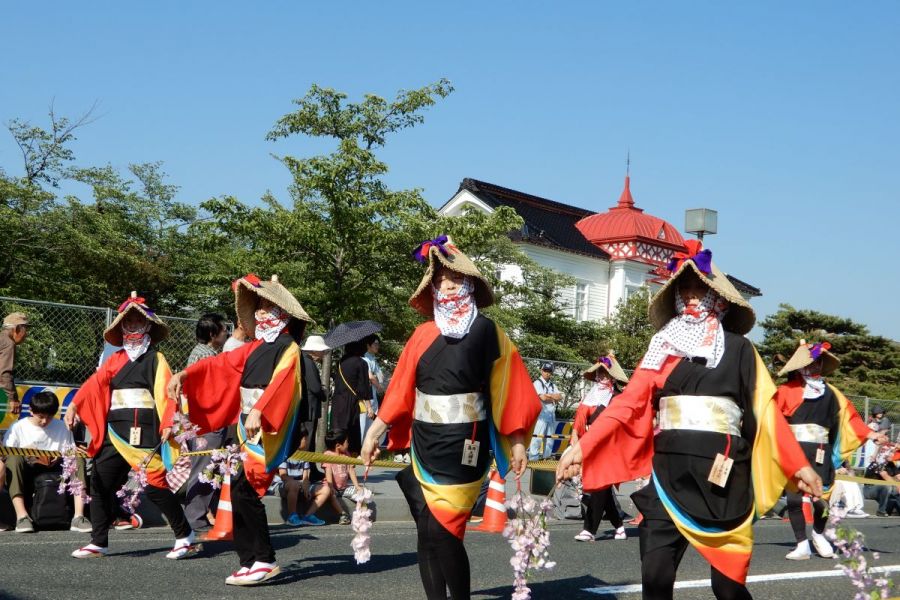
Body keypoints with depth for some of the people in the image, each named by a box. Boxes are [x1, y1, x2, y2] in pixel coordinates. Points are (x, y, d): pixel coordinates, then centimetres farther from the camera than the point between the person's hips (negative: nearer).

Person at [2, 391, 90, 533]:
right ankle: (21, 516, -42)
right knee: (14, 459, -34)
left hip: (53, 470, 2)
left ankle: (78, 516, -29)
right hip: (25, 472, -2)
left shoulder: (61, 427, 9)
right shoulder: (18, 428, 1)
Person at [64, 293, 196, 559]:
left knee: (155, 485, -6)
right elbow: (94, 383, 2)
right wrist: (74, 405, -12)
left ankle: (185, 537, 8)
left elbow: (167, 392, -11)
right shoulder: (116, 360, 14)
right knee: (100, 483, 5)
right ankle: (98, 543, 14)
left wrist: (167, 424, -23)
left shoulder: (156, 359, -1)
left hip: (144, 433, -6)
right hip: (115, 434, 6)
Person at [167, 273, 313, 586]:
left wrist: (259, 411, -39)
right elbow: (220, 364, 13)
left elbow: (280, 383, -24)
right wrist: (184, 374, 0)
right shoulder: (255, 348, 16)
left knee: (244, 490, -14)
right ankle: (251, 560, 13)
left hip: (272, 432, -8)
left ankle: (263, 560, -5)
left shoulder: (289, 349, -7)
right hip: (249, 429, 8)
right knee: (243, 491, 5)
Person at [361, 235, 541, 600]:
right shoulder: (424, 334, 6)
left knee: (443, 530, -9)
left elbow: (508, 390, -3)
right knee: (428, 532, 6)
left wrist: (517, 443, -4)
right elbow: (400, 390, 7)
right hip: (424, 443, 4)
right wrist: (374, 433, 5)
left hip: (464, 444, -4)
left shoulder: (486, 332, -3)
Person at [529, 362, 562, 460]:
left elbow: (560, 397, 5)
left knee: (550, 437, 8)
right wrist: (554, 398, 2)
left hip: (552, 413, 7)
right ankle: (533, 458, -13)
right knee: (538, 437, -12)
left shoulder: (553, 385, 20)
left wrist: (549, 395, -9)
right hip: (541, 412, -7)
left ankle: (546, 457, 14)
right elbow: (543, 398, -13)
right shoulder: (538, 383, -1)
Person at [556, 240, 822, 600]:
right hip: (669, 469, 1)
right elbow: (629, 403, 2)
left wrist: (797, 466, -3)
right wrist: (583, 446, -8)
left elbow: (765, 410, 3)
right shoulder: (663, 345, 11)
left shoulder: (739, 348, 8)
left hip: (720, 472, -1)